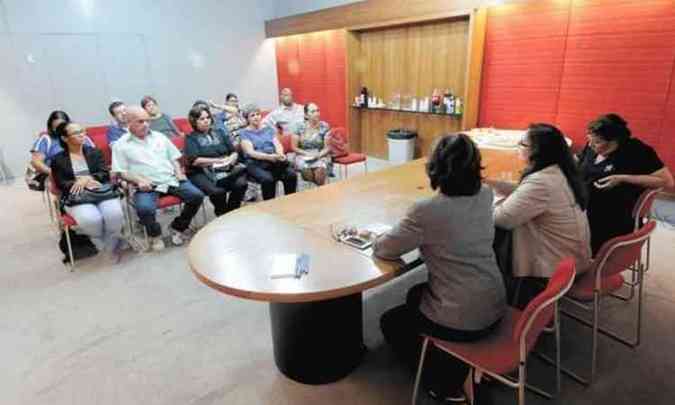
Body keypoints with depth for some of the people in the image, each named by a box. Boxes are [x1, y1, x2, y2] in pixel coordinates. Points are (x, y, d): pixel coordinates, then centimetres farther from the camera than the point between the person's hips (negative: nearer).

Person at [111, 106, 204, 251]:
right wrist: (138, 180, -17)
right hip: (147, 186, -3)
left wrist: (179, 173, 3)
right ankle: (155, 234, 0)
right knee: (144, 209, -34)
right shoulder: (121, 145, 6)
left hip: (171, 180, 4)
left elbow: (174, 158, 21)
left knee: (197, 196, -17)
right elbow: (121, 172, 0)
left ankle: (178, 227, 5)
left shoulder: (159, 137, 18)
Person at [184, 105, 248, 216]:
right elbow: (194, 160, -7)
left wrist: (230, 159, -7)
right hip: (201, 173, -4)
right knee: (218, 191, -35)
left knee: (241, 184, -27)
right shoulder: (191, 138, 7)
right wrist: (219, 160, -12)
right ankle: (222, 216, -8)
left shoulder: (219, 132, 20)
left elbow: (234, 152, 17)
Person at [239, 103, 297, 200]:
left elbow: (278, 145, 8)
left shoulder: (268, 129, 19)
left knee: (292, 174, -24)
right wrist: (269, 157, -22)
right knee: (267, 179, -35)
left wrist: (280, 154, -16)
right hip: (255, 164, -3)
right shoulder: (244, 133, 7)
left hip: (275, 161, 4)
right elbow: (250, 152, -7)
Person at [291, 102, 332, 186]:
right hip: (303, 156, 0)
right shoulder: (299, 127, -1)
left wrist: (318, 155, -19)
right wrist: (307, 153, -12)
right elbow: (294, 147, 1)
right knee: (306, 168, -33)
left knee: (320, 169, -32)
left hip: (321, 156, 0)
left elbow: (327, 147, -1)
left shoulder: (324, 126, -2)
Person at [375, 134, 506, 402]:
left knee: (391, 322, 19)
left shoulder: (426, 211, -25)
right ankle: (461, 364, 32)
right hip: (494, 309, 7)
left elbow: (384, 250, -11)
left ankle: (445, 383, 20)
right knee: (416, 295, 29)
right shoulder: (485, 196, -5)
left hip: (461, 322, -7)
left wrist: (377, 238, 7)